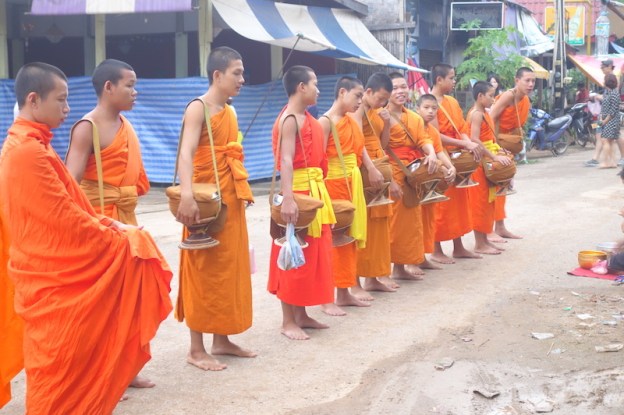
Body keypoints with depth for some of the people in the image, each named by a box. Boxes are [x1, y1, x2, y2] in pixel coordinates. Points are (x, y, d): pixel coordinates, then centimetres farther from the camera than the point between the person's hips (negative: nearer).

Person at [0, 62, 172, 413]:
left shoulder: (33, 145, 11)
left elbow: (70, 202, 15)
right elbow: (65, 217, -21)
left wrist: (109, 225, 3)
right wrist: (115, 238, -11)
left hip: (61, 270, 10)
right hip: (51, 276, -10)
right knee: (58, 360, 1)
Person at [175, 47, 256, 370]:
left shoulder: (229, 112, 14)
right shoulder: (198, 108, -12)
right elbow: (185, 153, -26)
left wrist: (242, 193, 17)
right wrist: (186, 195, -40)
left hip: (231, 200, 8)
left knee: (229, 269, 12)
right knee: (203, 270, -3)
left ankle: (222, 340, 23)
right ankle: (196, 349, 5)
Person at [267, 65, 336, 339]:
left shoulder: (307, 118, 16)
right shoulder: (290, 119, -13)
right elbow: (286, 161, -23)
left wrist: (319, 194, 19)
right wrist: (287, 199, -33)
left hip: (314, 189, 10)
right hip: (298, 190, -10)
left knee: (313, 253, 13)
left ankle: (301, 315, 21)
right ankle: (288, 321, 3)